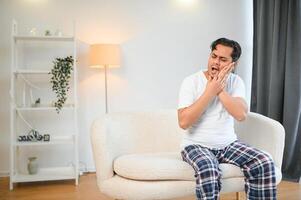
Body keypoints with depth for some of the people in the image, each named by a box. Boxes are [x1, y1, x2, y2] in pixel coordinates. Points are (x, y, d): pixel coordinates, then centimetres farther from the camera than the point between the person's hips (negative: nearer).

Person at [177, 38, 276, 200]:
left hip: (228, 144, 4)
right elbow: (183, 122, -20)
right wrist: (210, 91, -19)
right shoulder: (191, 81, -9)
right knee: (208, 170, -35)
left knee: (264, 163, -17)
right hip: (197, 146, -4)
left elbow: (241, 115, -14)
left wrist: (220, 90, -18)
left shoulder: (235, 81, 2)